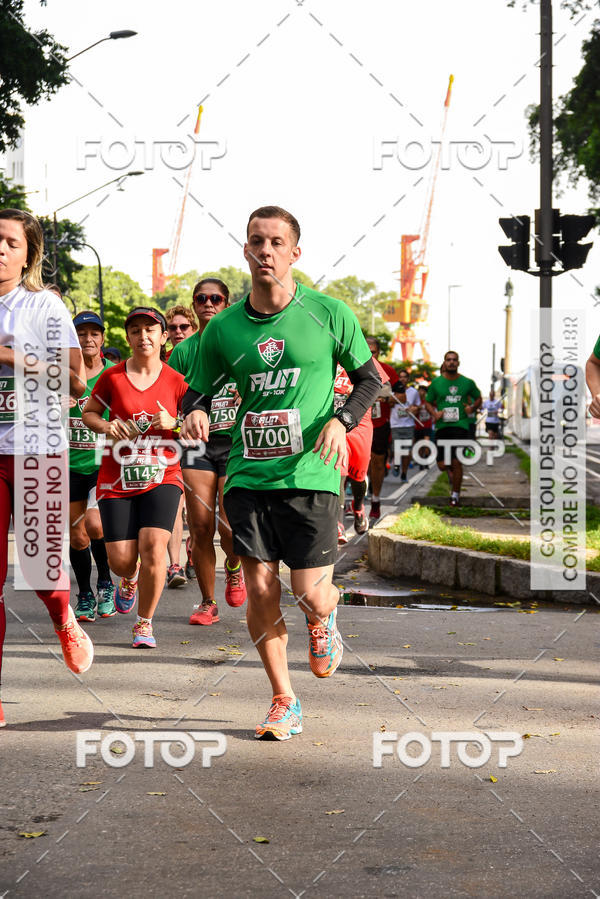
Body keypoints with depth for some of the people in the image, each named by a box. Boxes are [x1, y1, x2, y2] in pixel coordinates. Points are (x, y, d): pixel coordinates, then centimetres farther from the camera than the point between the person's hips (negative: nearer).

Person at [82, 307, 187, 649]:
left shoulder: (175, 382, 0)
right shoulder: (112, 377, 0)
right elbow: (88, 413, 14)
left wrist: (173, 424, -12)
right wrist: (106, 426, -8)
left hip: (161, 477, -1)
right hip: (117, 480, 1)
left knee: (153, 546, -20)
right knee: (121, 559, -3)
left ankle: (145, 623, 1)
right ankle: (130, 580, 39)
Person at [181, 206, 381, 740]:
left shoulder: (328, 314, -1)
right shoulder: (223, 329, 5)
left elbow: (370, 378, 9)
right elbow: (200, 390, 17)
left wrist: (341, 420, -9)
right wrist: (195, 413, -7)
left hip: (310, 474, -2)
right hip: (247, 476, 2)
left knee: (310, 597, -7)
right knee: (261, 593, -2)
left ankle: (326, 619, 32)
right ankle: (284, 703, 14)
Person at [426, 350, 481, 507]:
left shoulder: (467, 382, 4)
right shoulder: (436, 383, 5)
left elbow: (478, 398, 19)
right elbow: (429, 402, 14)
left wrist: (472, 408, -1)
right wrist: (434, 413, -6)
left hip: (460, 425, -1)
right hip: (442, 427, 1)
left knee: (456, 463, -9)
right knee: (442, 465, -1)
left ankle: (455, 494, 8)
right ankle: (451, 471, 36)